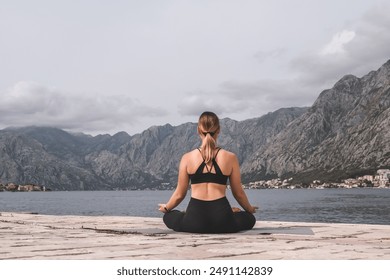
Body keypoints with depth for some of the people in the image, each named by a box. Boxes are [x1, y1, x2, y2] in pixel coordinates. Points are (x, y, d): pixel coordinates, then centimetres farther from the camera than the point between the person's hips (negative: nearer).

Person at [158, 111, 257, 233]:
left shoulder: (187, 158, 0)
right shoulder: (230, 158, -1)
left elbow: (180, 194, 7)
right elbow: (239, 193, 9)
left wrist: (166, 208, 29)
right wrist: (250, 209, 30)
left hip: (194, 224, -1)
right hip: (222, 223, 1)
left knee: (168, 217, 31)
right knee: (250, 218, 32)